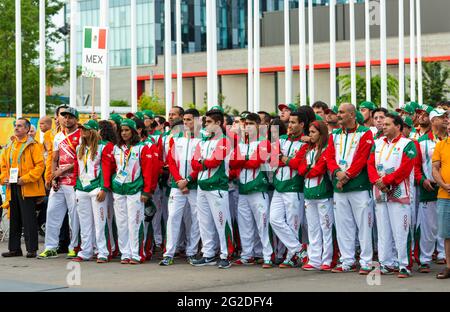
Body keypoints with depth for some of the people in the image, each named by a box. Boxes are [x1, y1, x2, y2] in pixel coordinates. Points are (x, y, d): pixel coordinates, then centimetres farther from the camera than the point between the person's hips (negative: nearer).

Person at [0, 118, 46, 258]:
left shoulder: (33, 145, -4)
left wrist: (26, 178, -17)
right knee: (14, 219, 10)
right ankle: (14, 249, 17)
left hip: (27, 188, -7)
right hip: (12, 188, 7)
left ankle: (31, 249, 0)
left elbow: (40, 165, -11)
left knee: (29, 219, -5)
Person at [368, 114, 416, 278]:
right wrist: (377, 181, -9)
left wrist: (386, 180, -14)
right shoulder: (378, 143, 16)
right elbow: (370, 164, 9)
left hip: (399, 193, -6)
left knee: (401, 231, -8)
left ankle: (405, 265, -5)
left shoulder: (407, 144, -2)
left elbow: (405, 168, -12)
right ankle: (387, 263, 14)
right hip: (380, 193, 6)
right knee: (383, 231, 7)